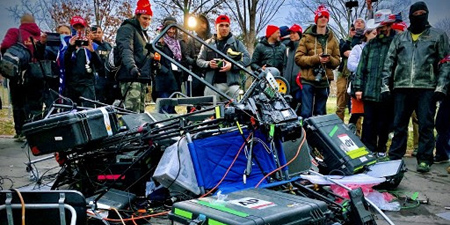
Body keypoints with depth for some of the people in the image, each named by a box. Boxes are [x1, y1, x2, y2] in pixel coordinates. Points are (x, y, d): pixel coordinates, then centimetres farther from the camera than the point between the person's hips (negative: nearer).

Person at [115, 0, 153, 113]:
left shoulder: (143, 33, 25)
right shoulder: (127, 28, -5)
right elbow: (125, 50, -23)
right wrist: (131, 67, -39)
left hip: (142, 78, 10)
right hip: (131, 78, -10)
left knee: (140, 111, 11)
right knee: (132, 113, -19)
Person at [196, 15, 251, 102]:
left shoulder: (236, 42, 9)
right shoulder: (208, 43, 14)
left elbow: (247, 58, 2)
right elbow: (199, 60, 14)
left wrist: (232, 65, -14)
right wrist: (208, 64, -8)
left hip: (231, 84, -1)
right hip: (211, 84, 1)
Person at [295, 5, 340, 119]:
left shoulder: (332, 39, 11)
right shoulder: (307, 37, 1)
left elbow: (337, 61, 10)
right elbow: (298, 58, -6)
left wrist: (330, 59, -12)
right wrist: (316, 58, -17)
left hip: (324, 81, 4)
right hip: (308, 80, -3)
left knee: (320, 114, 11)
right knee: (306, 113, -6)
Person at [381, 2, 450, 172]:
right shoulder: (400, 38, 17)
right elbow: (389, 62, 14)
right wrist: (385, 85, 4)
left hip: (427, 88, -2)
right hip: (402, 87, 3)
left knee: (426, 125, -2)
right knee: (399, 124, 7)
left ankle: (424, 159, 4)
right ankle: (395, 156, 15)